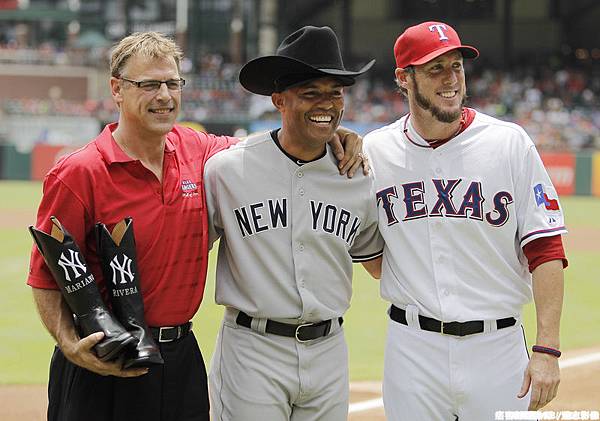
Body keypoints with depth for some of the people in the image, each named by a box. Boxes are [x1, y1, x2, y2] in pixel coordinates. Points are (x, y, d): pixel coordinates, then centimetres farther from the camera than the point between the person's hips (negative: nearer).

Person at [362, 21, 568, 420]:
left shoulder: (509, 143, -3)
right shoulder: (374, 150, 3)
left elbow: (545, 251, -7)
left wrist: (547, 349, -13)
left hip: (497, 344, -1)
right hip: (412, 349, 2)